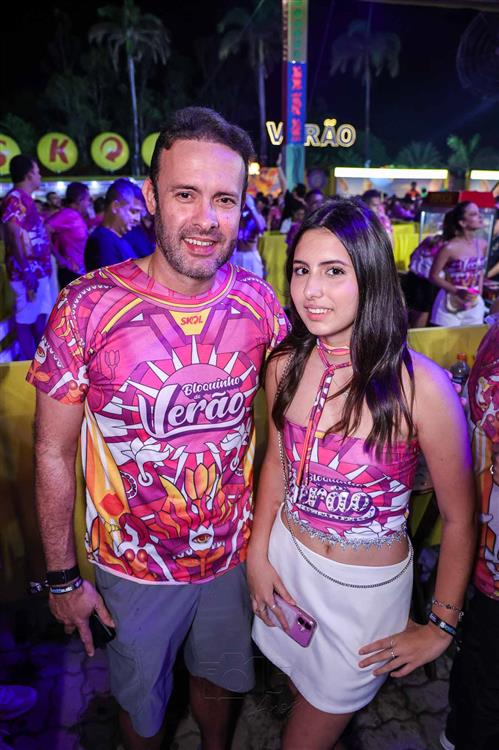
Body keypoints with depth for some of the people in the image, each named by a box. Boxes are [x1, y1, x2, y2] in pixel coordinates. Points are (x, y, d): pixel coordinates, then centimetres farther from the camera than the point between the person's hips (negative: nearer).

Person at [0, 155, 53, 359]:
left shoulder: (25, 199, 17)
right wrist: (27, 272, -26)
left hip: (39, 269, 10)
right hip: (28, 272, -10)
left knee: (41, 316, 15)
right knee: (26, 319, -2)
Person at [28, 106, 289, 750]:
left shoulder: (259, 302, -12)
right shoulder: (88, 306, -21)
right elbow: (54, 452, -12)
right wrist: (62, 576, -7)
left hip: (234, 553, 3)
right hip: (134, 567, -2)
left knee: (221, 676, 30)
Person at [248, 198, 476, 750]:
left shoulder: (420, 386, -25)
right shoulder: (285, 364, -12)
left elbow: (459, 518, -13)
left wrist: (441, 628, -4)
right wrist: (258, 554, 0)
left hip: (368, 586, -3)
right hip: (286, 563, 4)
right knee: (300, 688, 28)